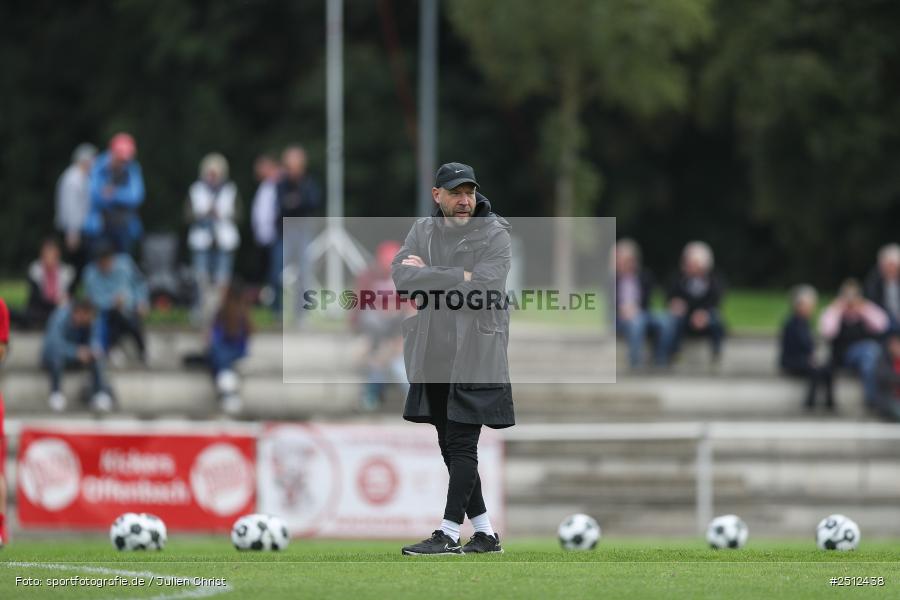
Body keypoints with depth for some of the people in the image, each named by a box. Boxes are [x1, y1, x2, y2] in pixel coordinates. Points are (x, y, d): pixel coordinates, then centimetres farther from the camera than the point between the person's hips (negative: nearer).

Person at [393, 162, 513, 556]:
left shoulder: (494, 235, -4)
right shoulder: (422, 231, 10)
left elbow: (483, 289, -18)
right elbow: (402, 277, -6)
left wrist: (427, 274, -10)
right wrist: (460, 278, -14)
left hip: (474, 357, -6)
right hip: (432, 357, 6)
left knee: (462, 445, -8)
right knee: (450, 447, 9)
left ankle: (449, 534, -9)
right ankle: (485, 533, 17)